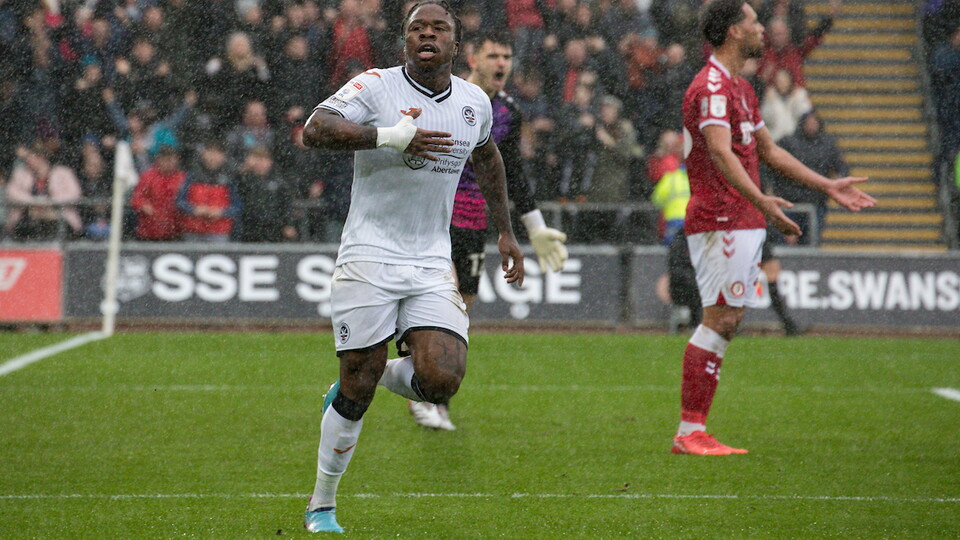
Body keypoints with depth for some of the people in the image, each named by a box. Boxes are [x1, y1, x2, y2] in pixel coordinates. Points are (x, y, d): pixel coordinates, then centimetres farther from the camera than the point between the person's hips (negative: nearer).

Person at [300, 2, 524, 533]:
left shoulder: (475, 102, 7)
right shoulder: (375, 87, -9)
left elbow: (487, 157, 29)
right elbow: (314, 130, -25)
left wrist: (505, 232, 30)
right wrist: (392, 136, -35)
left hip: (432, 264, 4)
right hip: (369, 257, -4)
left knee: (440, 380, -15)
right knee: (358, 389, -3)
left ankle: (360, 380, 18)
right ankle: (321, 506, 15)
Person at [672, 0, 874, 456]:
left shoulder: (739, 88, 21)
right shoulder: (711, 86, -13)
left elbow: (768, 151, 29)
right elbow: (720, 153, -27)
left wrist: (828, 186, 28)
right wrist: (761, 201, -39)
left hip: (744, 223, 10)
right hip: (721, 223, -10)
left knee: (726, 323, 7)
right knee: (719, 321, -12)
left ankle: (693, 433, 7)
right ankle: (690, 432, -13)